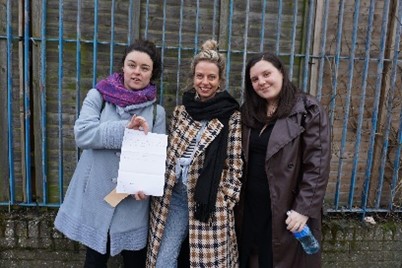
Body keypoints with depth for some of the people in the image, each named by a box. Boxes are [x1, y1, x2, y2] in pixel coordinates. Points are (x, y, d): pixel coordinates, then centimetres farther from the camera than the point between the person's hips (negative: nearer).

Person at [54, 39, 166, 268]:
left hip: (134, 202, 1)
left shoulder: (157, 111, 2)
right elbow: (83, 134, -16)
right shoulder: (98, 96, -1)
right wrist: (126, 129, -24)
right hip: (97, 198, 0)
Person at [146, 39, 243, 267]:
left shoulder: (232, 117, -5)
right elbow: (169, 153, 13)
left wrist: (225, 201, -8)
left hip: (211, 201, -3)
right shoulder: (181, 111, 8)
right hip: (174, 195, 4)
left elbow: (236, 165, -5)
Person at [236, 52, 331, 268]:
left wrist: (304, 209, -17)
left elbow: (317, 166, -13)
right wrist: (236, 201, 7)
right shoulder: (249, 112, 8)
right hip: (249, 207, 5)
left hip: (286, 211, -5)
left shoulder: (308, 110, -9)